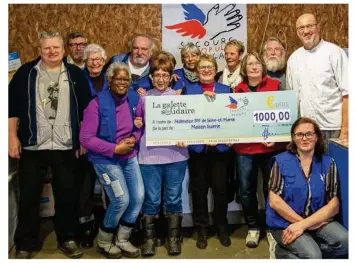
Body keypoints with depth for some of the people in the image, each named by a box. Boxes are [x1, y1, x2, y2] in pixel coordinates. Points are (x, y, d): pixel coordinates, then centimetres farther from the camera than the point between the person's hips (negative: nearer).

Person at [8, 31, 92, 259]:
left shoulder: (75, 74, 6)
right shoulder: (26, 73, 3)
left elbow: (86, 109, 6)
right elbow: (12, 106, 2)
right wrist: (12, 136, -5)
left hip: (66, 147, 1)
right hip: (32, 146, 0)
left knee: (67, 195, 8)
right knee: (29, 196, 7)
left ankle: (68, 239, 25)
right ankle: (25, 244, 21)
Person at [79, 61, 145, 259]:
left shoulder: (134, 99, -1)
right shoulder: (97, 103, -16)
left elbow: (141, 125, 10)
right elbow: (86, 138, -17)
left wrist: (134, 139, -12)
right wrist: (115, 148, -18)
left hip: (130, 156, 6)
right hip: (106, 159, -6)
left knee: (138, 197, 1)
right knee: (121, 200, -9)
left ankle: (122, 239, 23)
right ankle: (104, 241, 18)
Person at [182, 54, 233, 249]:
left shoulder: (226, 90, 10)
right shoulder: (188, 90, 7)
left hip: (220, 146, 1)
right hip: (197, 146, 0)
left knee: (220, 188, 5)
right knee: (199, 189, 7)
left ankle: (222, 227, 23)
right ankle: (201, 229, 21)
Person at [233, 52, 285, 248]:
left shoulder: (275, 85, 0)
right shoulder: (238, 89, 7)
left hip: (271, 146, -2)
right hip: (244, 147, 2)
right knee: (246, 190, 5)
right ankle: (253, 227, 23)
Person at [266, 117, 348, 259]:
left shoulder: (328, 163, 2)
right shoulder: (281, 161, -3)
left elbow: (334, 206, -5)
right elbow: (275, 201, -10)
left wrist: (302, 225, -17)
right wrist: (305, 223, -14)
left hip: (317, 220, 4)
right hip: (285, 222, -4)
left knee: (344, 241, -24)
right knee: (312, 255, -28)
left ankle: (287, 253, -8)